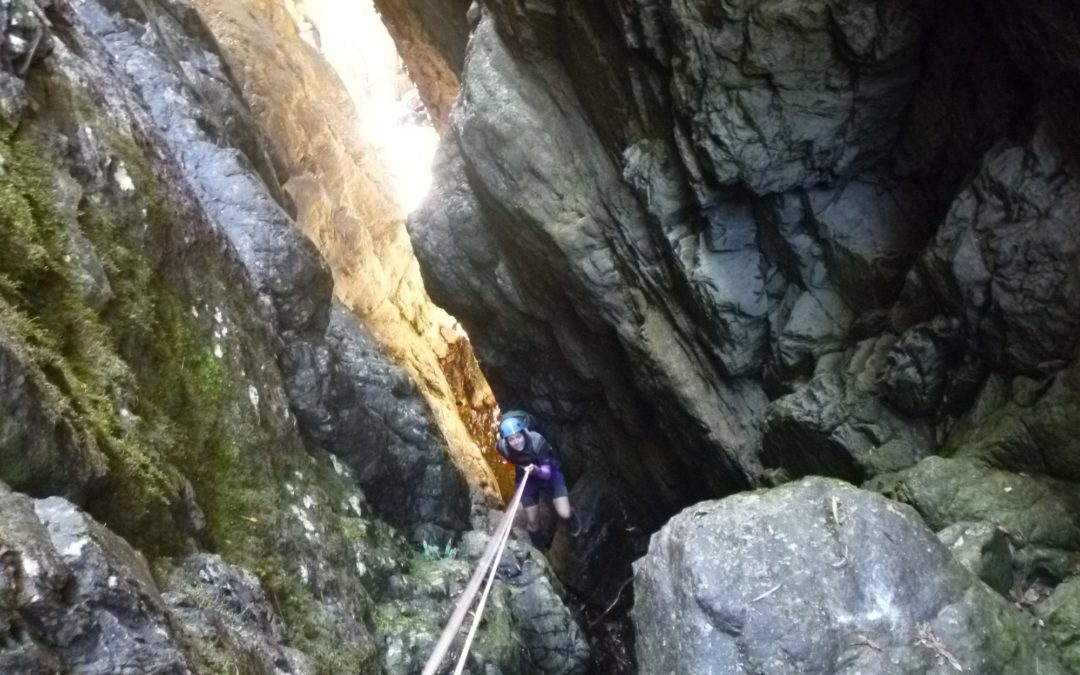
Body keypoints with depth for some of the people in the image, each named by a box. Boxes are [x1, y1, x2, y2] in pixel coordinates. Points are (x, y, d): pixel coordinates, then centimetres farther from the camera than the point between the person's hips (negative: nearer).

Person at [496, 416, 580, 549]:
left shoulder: (538, 441, -37)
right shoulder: (503, 447, -29)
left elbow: (547, 472, -34)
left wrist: (537, 470, -57)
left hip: (549, 473, -2)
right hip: (526, 478, 2)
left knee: (564, 514, -13)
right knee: (532, 521, 6)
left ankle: (572, 520, 26)